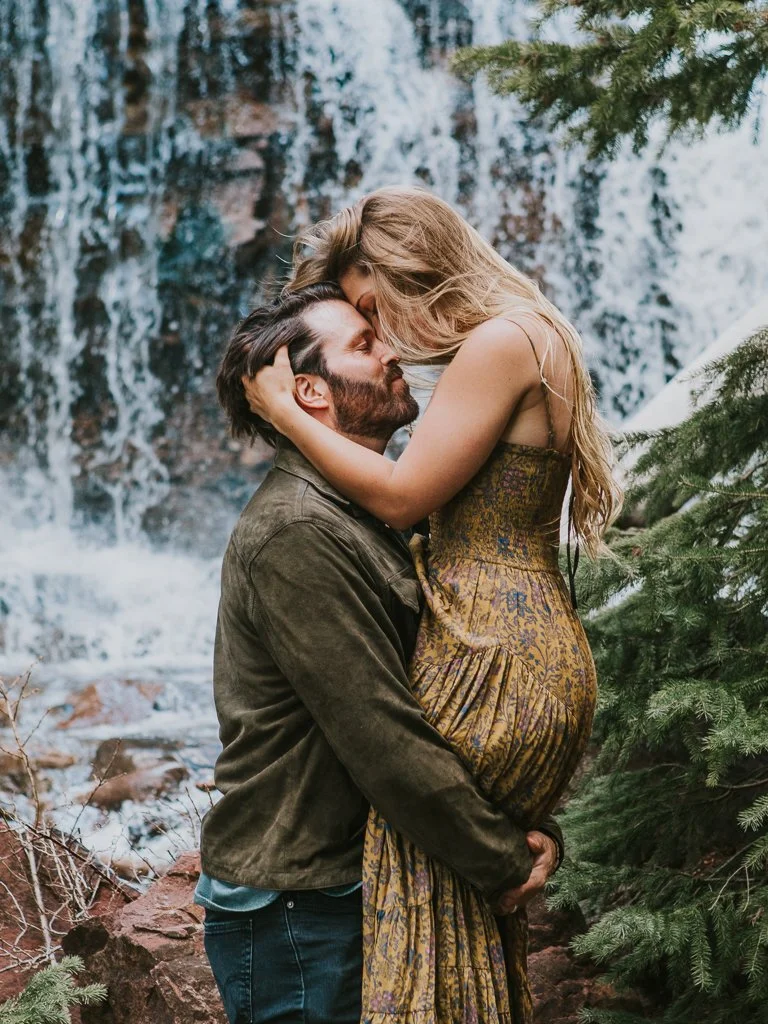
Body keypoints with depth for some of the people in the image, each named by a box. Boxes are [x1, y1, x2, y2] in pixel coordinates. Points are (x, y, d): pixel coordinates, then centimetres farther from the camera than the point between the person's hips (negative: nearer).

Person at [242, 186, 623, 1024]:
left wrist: (281, 409, -5)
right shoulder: (532, 339, 18)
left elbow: (402, 497, -14)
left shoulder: (501, 342, -13)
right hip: (541, 651, 10)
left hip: (494, 664, -10)